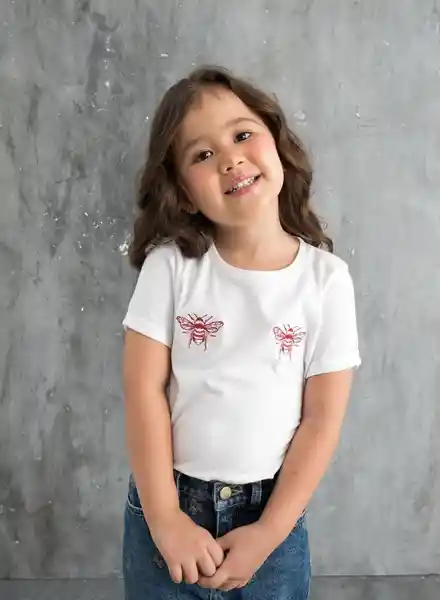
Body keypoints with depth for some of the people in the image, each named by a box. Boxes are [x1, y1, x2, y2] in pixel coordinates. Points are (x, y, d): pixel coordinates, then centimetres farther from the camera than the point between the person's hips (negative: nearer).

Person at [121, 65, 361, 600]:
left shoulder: (326, 277, -9)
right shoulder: (169, 264, -9)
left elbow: (323, 418, -8)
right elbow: (143, 389, -10)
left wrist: (269, 532, -11)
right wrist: (164, 517, -13)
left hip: (271, 512, 0)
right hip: (167, 505, 0)